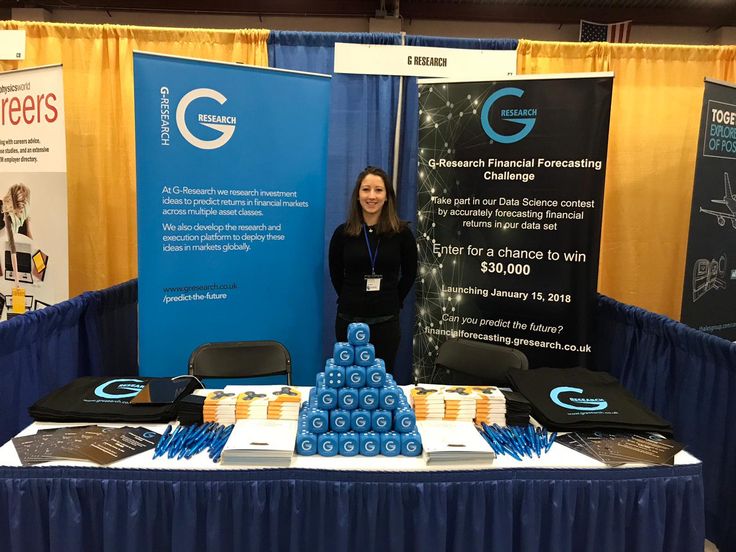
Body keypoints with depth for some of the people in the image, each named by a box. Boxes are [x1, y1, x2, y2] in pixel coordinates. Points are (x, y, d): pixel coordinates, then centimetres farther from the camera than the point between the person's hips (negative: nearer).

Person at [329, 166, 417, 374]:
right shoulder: (343, 232, -4)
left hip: (386, 321, 0)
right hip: (349, 319, 1)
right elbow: (335, 274, 9)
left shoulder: (401, 232, -5)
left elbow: (409, 273, 6)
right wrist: (350, 300, 8)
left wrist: (394, 301, 6)